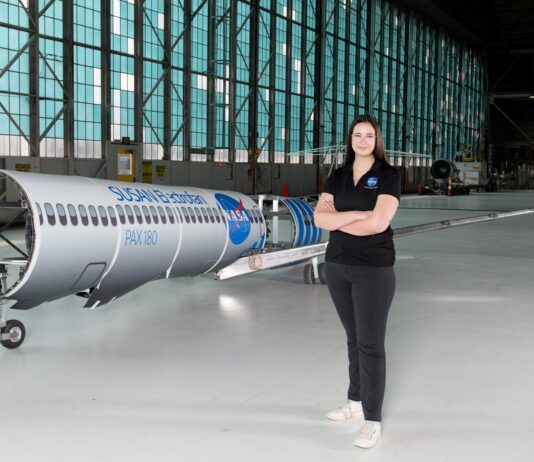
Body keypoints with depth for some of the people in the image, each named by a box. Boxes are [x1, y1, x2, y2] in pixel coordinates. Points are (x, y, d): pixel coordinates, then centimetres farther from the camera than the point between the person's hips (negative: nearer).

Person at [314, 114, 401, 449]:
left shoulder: (389, 175, -6)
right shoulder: (337, 177, 8)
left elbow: (378, 223, -18)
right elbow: (320, 218, -6)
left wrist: (338, 220, -8)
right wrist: (357, 213, -16)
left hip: (374, 270, -5)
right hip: (337, 266, 5)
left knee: (371, 344, -5)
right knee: (354, 338, 16)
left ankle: (373, 421, 1)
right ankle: (356, 400, 30)